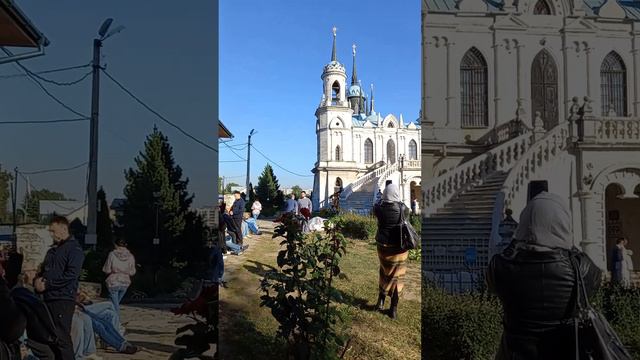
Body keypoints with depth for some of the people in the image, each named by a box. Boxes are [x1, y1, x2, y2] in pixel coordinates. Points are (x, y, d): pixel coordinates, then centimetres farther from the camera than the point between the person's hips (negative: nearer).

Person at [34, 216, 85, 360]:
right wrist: (37, 281, 2)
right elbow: (44, 270, 25)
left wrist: (46, 284, -15)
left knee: (62, 337, -8)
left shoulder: (74, 248, -6)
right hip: (48, 298, 8)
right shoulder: (53, 250, 20)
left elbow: (71, 274, -17)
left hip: (63, 299, -8)